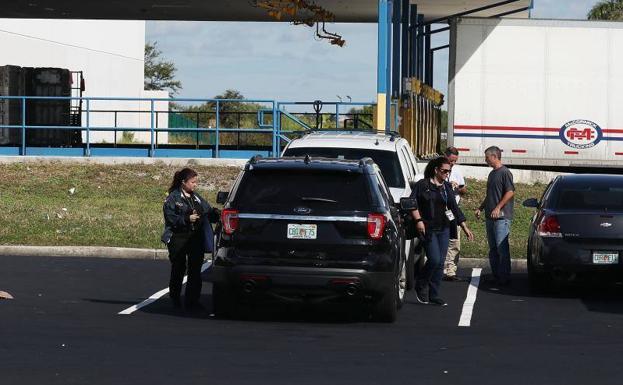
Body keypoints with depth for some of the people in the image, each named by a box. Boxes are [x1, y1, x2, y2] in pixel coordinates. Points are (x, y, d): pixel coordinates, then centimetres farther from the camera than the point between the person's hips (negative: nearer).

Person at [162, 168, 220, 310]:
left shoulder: (197, 198, 15)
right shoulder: (173, 198, -4)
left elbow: (208, 212, 18)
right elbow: (170, 218, -11)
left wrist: (216, 214, -2)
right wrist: (187, 219, -20)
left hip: (196, 238, 5)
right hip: (178, 239, -5)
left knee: (195, 270, -3)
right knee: (178, 269, 5)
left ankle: (192, 301, 0)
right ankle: (175, 299, 22)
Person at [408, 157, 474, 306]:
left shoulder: (447, 187, 12)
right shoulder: (422, 185, -3)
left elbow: (455, 208, 14)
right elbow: (413, 203, -7)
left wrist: (465, 228, 10)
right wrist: (418, 220, -16)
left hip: (443, 229, 6)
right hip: (428, 229, -5)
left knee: (440, 263, 3)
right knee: (434, 259, -15)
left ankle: (433, 295, 10)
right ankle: (421, 286, 8)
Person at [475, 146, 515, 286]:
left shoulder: (505, 172, -9)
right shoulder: (492, 174, 19)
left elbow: (510, 192, -15)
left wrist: (498, 208, -19)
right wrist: (480, 208, 21)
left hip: (502, 216, -9)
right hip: (490, 216, 9)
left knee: (501, 247, -10)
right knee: (493, 248, 9)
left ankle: (504, 277, -8)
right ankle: (495, 275, 14)